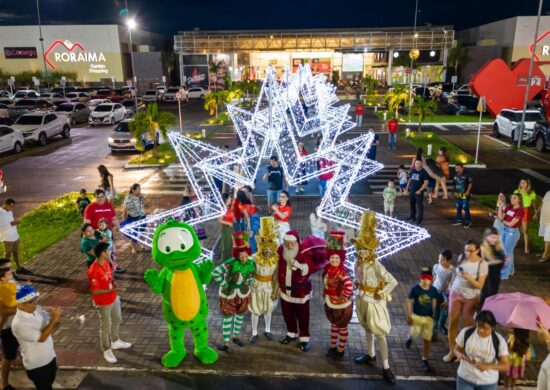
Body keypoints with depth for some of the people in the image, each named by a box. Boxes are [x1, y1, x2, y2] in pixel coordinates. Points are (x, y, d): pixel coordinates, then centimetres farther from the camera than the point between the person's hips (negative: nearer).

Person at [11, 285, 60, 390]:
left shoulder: (37, 310, -8)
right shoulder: (19, 323, -28)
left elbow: (51, 325, 1)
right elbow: (41, 337, -29)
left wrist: (55, 317, -21)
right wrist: (54, 319, -29)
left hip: (50, 358, 6)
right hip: (36, 365, -6)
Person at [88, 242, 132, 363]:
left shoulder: (106, 262, -5)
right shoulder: (94, 271, -31)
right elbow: (94, 291, -27)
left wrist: (114, 284, -4)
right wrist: (111, 290, -29)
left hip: (114, 298, 8)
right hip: (103, 303, -8)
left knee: (117, 320, 26)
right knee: (105, 327, 11)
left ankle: (115, 342, 49)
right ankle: (107, 351, 31)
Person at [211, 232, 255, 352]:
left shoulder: (251, 263, -14)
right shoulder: (230, 263, -29)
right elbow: (215, 273, -24)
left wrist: (249, 282, -1)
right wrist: (224, 285, -17)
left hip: (243, 293, 4)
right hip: (229, 293, -4)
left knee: (240, 315, 19)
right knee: (228, 318, 6)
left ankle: (235, 336, 42)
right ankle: (226, 344, 18)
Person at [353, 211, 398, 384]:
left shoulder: (377, 266, -25)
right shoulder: (358, 263, -5)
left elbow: (393, 282, -28)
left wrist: (381, 294, -21)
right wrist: (358, 289, 8)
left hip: (374, 302, -6)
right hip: (362, 299, 7)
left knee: (380, 334, 1)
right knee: (367, 329, 22)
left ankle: (386, 367, 10)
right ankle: (371, 355, 41)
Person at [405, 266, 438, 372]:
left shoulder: (434, 290, -9)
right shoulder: (415, 288, -16)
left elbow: (434, 302, 8)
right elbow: (409, 302, -9)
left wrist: (433, 315, 15)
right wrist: (409, 316, -10)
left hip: (428, 317, 2)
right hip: (416, 316, -2)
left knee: (427, 339, 6)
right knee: (414, 334, 5)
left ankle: (425, 360, 21)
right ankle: (410, 338, 45)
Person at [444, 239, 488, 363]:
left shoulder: (482, 264, -19)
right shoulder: (461, 258, -8)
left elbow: (480, 285, -19)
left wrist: (469, 278, -35)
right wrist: (451, 285, 17)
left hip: (470, 298, -3)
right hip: (455, 294, 3)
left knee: (468, 324, 10)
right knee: (452, 322, 7)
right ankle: (452, 351, 21)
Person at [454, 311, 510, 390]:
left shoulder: (499, 341, -18)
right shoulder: (466, 332, -15)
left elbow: (506, 365, -13)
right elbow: (457, 349, 0)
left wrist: (489, 366, -31)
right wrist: (462, 356, -23)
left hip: (488, 383, 0)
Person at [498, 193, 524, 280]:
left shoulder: (520, 210, -17)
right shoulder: (509, 207, 4)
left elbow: (511, 224, -19)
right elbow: (500, 218, -1)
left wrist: (504, 221, -1)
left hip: (512, 232, -7)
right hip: (504, 230, 7)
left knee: (507, 252, -1)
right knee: (504, 251, 16)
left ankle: (504, 274, 8)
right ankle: (510, 270, 33)